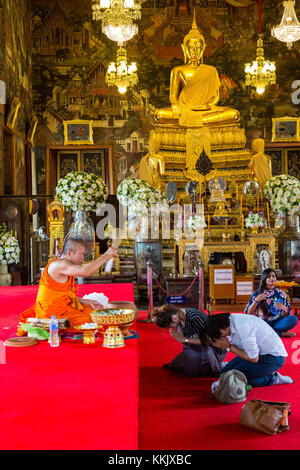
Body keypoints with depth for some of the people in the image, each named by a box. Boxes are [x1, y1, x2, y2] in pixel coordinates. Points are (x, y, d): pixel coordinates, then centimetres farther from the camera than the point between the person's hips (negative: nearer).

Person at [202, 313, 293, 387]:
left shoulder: (242, 328, -31)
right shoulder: (229, 319, -7)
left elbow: (254, 359, -24)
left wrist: (229, 346, -17)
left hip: (273, 358, -9)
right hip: (259, 352, 9)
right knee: (225, 373, 4)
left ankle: (271, 379, -3)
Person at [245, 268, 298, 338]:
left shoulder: (281, 294, 11)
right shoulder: (257, 293, 7)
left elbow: (287, 315, 11)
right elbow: (248, 313, 1)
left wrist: (283, 308, -11)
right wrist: (256, 301, -12)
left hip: (277, 323, 1)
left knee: (294, 318, -26)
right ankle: (282, 333, -24)